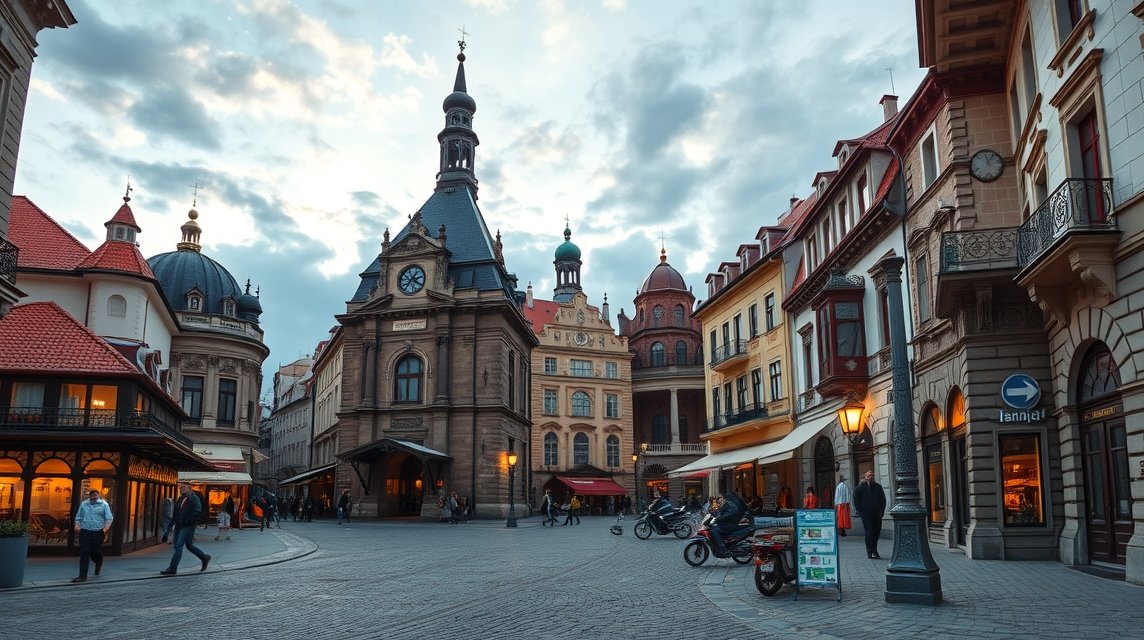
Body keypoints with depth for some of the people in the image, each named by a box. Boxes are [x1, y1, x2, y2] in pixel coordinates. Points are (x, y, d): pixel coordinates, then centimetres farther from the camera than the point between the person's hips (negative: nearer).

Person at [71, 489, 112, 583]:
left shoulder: (103, 504, 0)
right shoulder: (83, 504, 8)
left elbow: (109, 518, -2)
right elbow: (78, 517, 15)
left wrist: (106, 528, -17)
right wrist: (77, 525, -3)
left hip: (98, 533, -2)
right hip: (85, 532, 2)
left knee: (95, 552, 7)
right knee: (84, 553, -5)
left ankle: (99, 563, 42)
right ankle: (83, 576, 0)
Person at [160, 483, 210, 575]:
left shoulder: (194, 499, -11)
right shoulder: (181, 499, 14)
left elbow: (197, 512, -23)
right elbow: (176, 511, 25)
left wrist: (186, 521, -20)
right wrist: (176, 521, 10)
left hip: (188, 526, -8)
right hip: (179, 526, 8)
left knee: (178, 546, -10)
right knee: (189, 546, 14)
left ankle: (172, 568, -7)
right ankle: (205, 558, 29)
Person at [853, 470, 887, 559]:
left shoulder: (878, 487, 12)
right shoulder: (860, 488, 2)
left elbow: (883, 500, 14)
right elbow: (856, 502, 4)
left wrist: (881, 511, 4)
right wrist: (860, 512, -5)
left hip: (877, 515, 4)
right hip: (866, 514, -4)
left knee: (876, 532, 9)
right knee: (869, 532, -10)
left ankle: (874, 550, 23)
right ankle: (869, 552, -7)